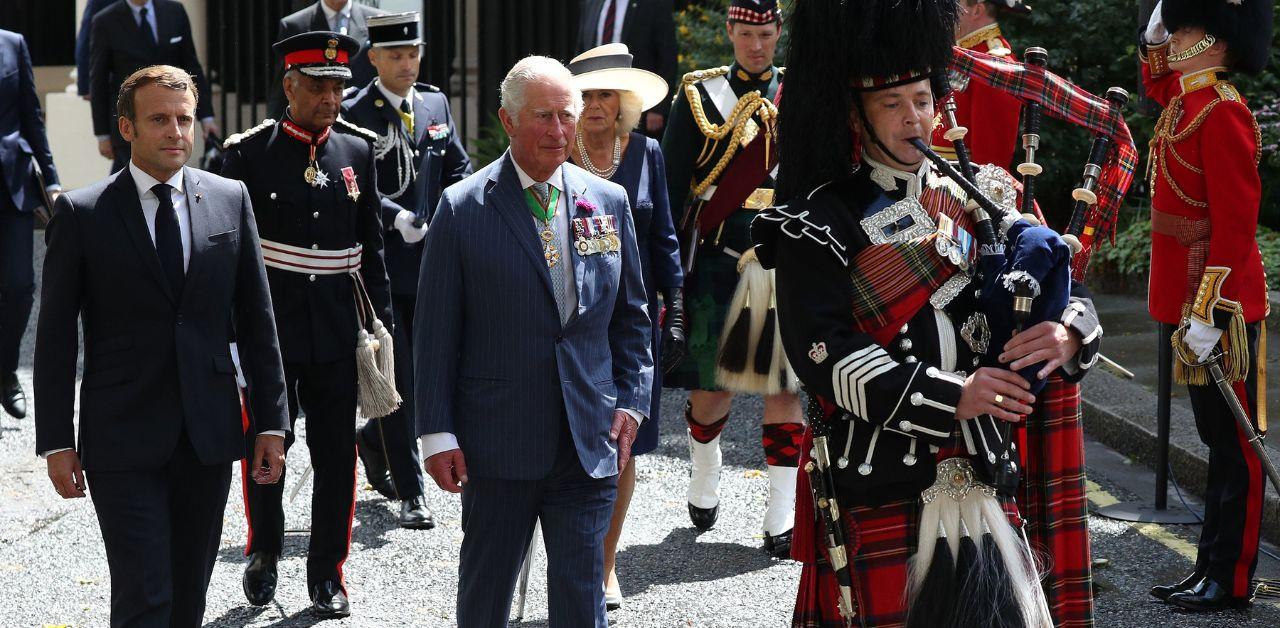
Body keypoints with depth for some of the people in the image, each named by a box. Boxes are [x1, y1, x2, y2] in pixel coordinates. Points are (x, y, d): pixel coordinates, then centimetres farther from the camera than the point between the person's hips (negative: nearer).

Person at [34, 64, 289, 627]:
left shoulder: (229, 200, 6)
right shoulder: (81, 213, -3)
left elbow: (257, 319, 9)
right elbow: (55, 337, 0)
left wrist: (270, 421, 5)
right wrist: (56, 441, -4)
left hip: (210, 434, 3)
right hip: (122, 443, -3)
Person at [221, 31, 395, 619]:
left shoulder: (357, 152, 6)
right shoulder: (249, 153, -4)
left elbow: (371, 246, 12)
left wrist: (378, 320, 8)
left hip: (337, 329, 3)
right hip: (268, 326, -2)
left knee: (337, 455, 4)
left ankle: (327, 573, 15)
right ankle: (263, 555, 27)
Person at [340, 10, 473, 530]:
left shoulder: (436, 104, 10)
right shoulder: (354, 114, -7)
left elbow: (458, 169, 15)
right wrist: (396, 218, -26)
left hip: (430, 261, 5)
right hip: (381, 262, -5)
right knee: (397, 377, -2)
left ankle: (374, 440, 38)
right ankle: (410, 493, 5)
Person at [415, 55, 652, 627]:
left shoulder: (609, 202, 7)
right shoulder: (463, 209, -4)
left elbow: (631, 315, 15)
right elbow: (436, 332, -3)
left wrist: (631, 401, 4)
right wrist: (438, 433, -6)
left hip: (589, 445, 2)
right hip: (498, 445, -2)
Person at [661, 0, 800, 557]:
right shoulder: (699, 95, 3)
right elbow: (672, 187, 1)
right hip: (718, 262, -2)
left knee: (782, 386, -1)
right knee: (713, 385, 2)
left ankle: (782, 517, 3)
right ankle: (704, 470, 32)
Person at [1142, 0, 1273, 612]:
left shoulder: (1221, 112, -17)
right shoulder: (1185, 101, 11)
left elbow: (1235, 223, -22)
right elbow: (1156, 82, 39)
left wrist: (1208, 312, -24)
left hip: (1220, 307, -10)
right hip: (1192, 302, 10)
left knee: (1234, 443, -2)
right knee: (1217, 439, 13)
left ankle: (1231, 581, 3)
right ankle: (1210, 567, 20)